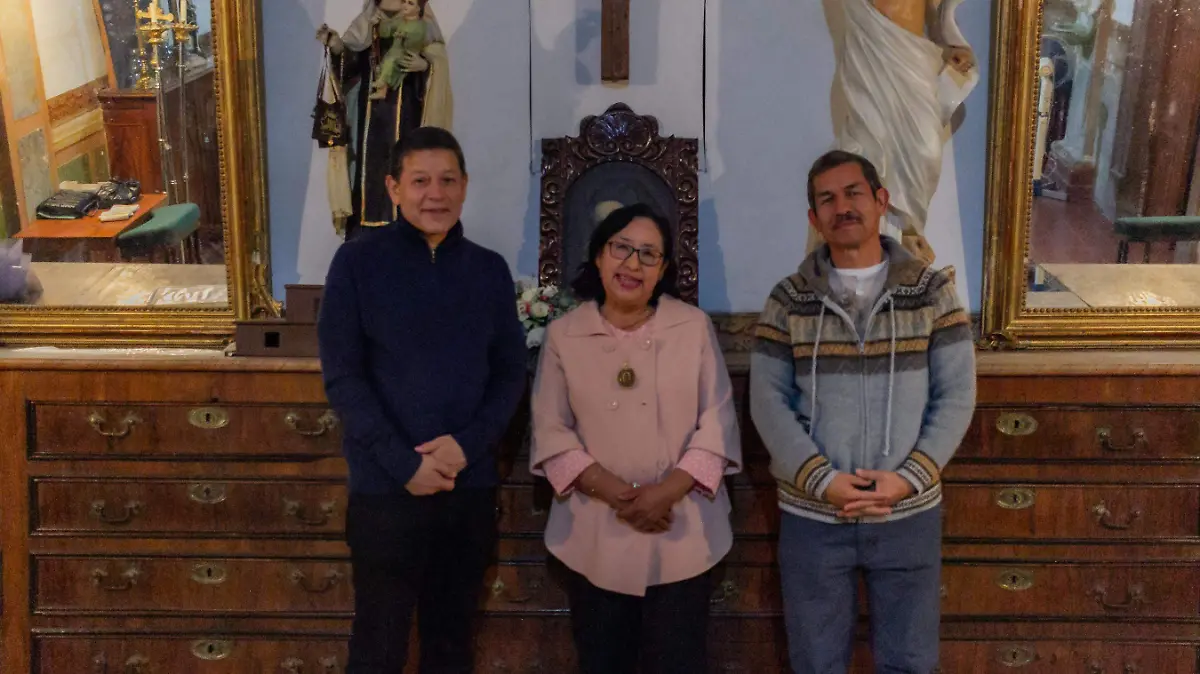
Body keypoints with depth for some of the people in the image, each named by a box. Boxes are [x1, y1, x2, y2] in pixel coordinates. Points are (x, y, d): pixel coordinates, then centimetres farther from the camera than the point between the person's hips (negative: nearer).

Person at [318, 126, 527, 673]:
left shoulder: (490, 270, 6)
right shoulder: (357, 262, -4)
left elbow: (511, 371, 6)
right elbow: (342, 376, -7)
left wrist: (467, 444, -11)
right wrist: (403, 463, -14)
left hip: (471, 485, 3)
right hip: (385, 487, -3)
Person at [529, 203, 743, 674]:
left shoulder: (695, 326, 1)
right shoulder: (562, 335, 1)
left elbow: (717, 423, -2)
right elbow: (551, 432, -2)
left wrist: (667, 491, -16)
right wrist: (617, 494, -16)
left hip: (684, 538, 0)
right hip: (594, 541, 1)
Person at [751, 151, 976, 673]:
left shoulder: (933, 291, -1)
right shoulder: (788, 301, 0)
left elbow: (956, 396, -3)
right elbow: (768, 402, -4)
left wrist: (908, 478, -15)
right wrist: (823, 481, -16)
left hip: (909, 514, 0)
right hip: (811, 516, 0)